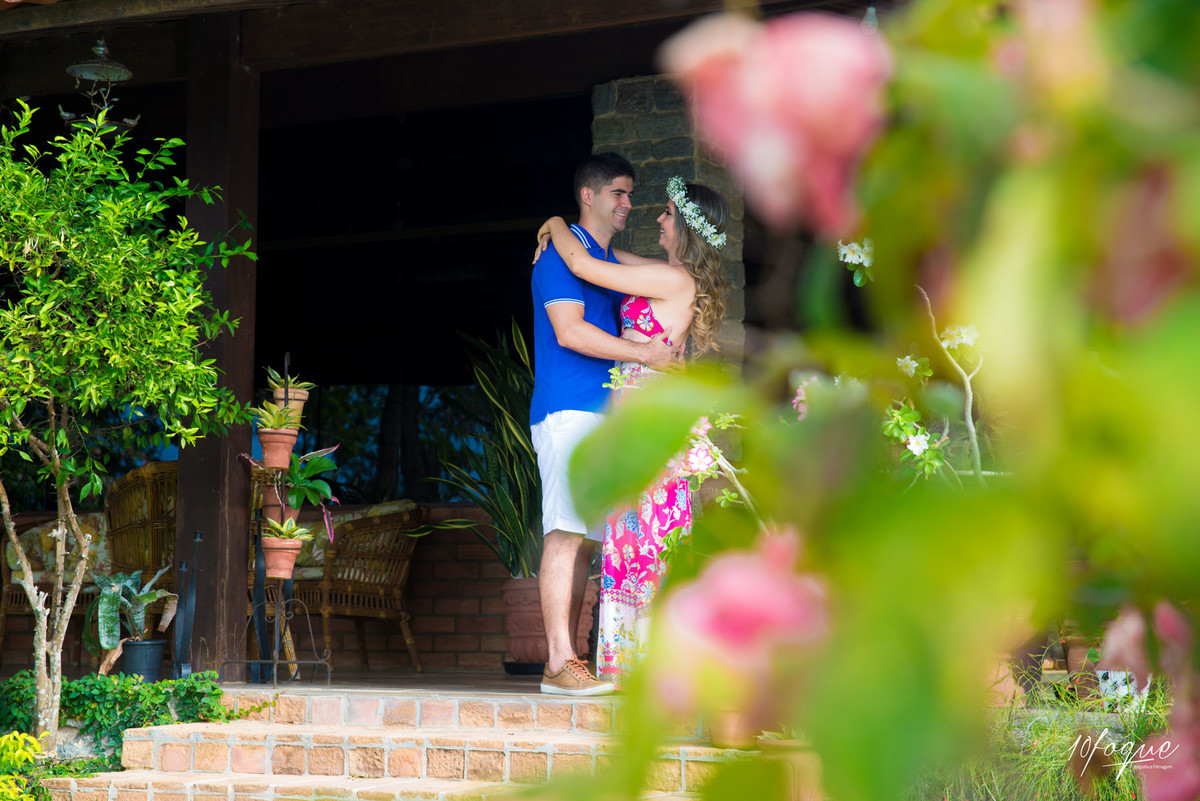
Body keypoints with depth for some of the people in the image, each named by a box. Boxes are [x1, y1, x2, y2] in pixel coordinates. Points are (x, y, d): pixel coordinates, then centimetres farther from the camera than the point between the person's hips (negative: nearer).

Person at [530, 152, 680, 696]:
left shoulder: (613, 263, 23)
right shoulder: (561, 253, -5)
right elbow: (570, 331, -16)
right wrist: (643, 354, -16)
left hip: (603, 412, 9)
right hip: (567, 410, -9)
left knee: (583, 538, 5)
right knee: (566, 532, -14)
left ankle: (569, 662, 6)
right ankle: (560, 662, -16)